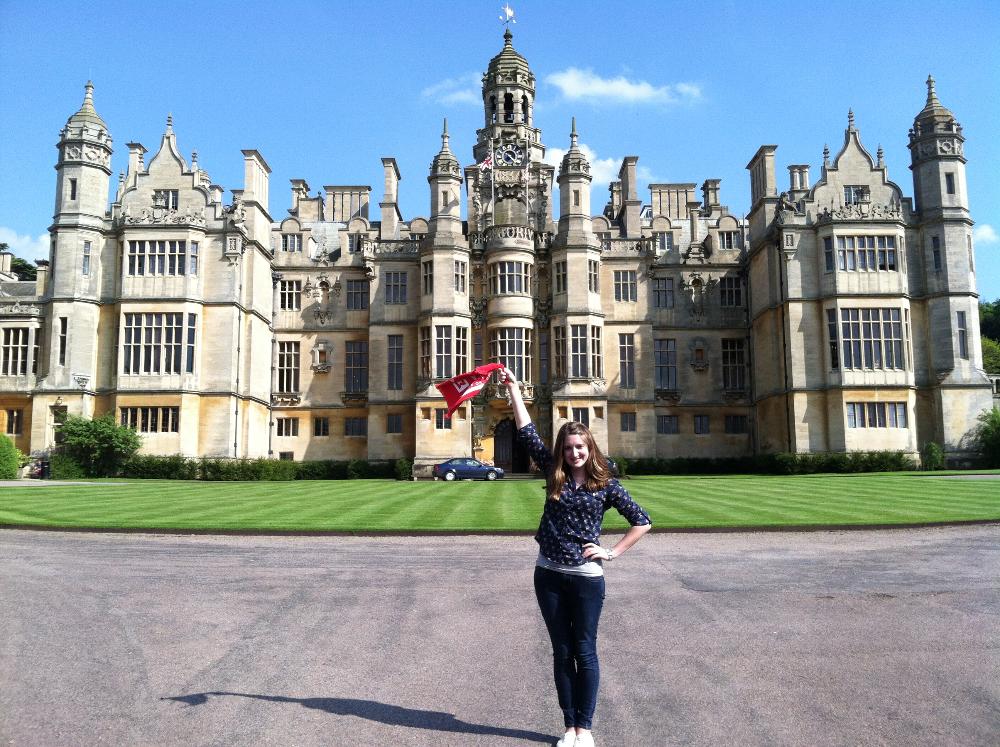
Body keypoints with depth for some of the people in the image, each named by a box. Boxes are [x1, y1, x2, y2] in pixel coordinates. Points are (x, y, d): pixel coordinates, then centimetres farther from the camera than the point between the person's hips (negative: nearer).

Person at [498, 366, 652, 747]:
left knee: (584, 653, 5)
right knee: (561, 653, 10)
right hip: (549, 575, 3)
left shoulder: (605, 484, -3)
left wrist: (612, 552, -5)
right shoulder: (555, 475, 3)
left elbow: (642, 521, 2)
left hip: (586, 577, -3)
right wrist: (513, 387, -4)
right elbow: (527, 433, -1)